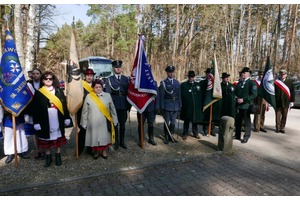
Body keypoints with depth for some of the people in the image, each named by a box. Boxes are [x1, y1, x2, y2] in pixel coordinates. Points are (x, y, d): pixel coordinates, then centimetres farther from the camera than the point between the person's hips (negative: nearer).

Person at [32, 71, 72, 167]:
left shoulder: (59, 91, 7)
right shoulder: (38, 93, 3)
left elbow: (64, 105, 4)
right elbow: (36, 109, 0)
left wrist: (67, 118, -1)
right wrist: (36, 122, -5)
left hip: (58, 120, 1)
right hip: (45, 120, -1)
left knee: (58, 137, 9)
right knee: (46, 139, 7)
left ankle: (58, 155, 24)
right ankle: (48, 157, 23)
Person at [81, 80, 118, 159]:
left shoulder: (107, 96, 1)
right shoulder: (88, 97, -1)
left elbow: (112, 109, 5)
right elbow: (85, 111, 2)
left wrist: (114, 120, 4)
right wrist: (84, 122, 1)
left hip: (104, 122, 1)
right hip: (93, 123, 0)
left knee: (104, 136, 9)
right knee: (94, 137, 8)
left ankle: (104, 150, 31)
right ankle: (96, 151, 30)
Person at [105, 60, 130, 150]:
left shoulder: (126, 79, 9)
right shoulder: (110, 79, 4)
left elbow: (129, 92, 6)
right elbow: (107, 93, 0)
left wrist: (129, 105, 1)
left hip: (123, 105, 2)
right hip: (114, 104, -1)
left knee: (122, 124, 9)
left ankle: (122, 141, 23)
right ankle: (116, 142, 20)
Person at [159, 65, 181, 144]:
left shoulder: (177, 82, 10)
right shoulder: (163, 82, -4)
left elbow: (179, 94, 12)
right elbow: (161, 96, -7)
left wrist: (180, 105, 8)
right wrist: (161, 107, -10)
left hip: (176, 106, 4)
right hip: (167, 106, -4)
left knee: (173, 122, 13)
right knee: (167, 122, 4)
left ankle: (171, 136, 26)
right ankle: (166, 137, 19)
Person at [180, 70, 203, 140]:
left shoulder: (198, 84, 10)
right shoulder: (183, 85, 4)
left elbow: (200, 96, 8)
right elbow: (182, 95, 1)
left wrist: (200, 105, 2)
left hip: (196, 106, 2)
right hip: (187, 106, -2)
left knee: (195, 120, 11)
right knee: (186, 120, 5)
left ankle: (195, 133, 25)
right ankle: (185, 134, 17)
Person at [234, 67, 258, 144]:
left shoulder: (252, 83, -4)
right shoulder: (239, 83, 18)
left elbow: (254, 94, -12)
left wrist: (244, 100, -19)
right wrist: (235, 97, 4)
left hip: (246, 106, -6)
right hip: (238, 105, 7)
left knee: (247, 122, 2)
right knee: (238, 121, 13)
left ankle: (246, 137, 11)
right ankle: (237, 135, 25)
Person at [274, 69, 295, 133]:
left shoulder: (289, 82, 6)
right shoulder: (275, 82, 2)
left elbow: (292, 92, 6)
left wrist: (292, 101, 1)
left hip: (286, 102, 1)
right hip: (277, 102, -1)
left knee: (284, 116, 6)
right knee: (278, 116, 4)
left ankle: (282, 128, 16)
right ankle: (278, 128, 13)